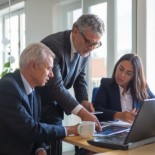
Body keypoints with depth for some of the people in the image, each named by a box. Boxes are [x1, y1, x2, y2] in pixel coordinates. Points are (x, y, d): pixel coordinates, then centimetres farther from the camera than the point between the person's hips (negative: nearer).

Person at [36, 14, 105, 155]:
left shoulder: (85, 49, -4)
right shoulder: (52, 45, -28)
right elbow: (56, 86, -32)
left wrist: (83, 101, -8)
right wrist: (83, 113, -36)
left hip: (54, 109, 7)